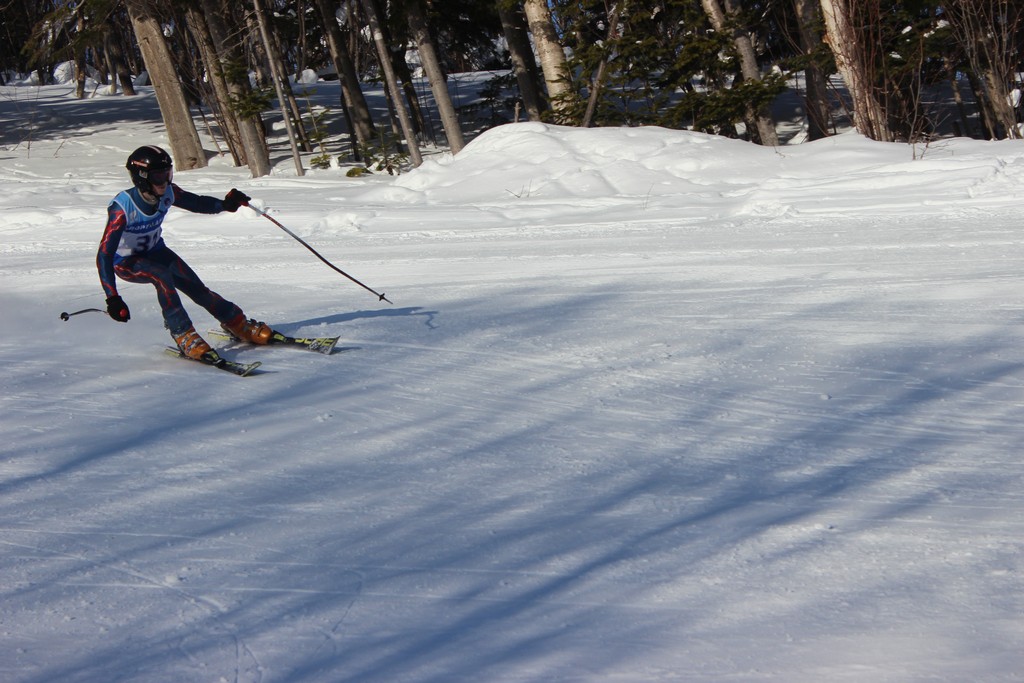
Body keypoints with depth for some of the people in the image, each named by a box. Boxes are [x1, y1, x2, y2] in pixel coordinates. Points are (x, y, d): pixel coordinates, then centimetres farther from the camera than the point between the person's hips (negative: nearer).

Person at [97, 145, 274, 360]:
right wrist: (112, 298, -41)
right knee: (161, 274, -34)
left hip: (154, 251, 5)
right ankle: (184, 336, -28)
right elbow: (104, 255, -34)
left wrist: (225, 204, -21)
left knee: (195, 287, -9)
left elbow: (196, 203, 0)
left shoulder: (167, 194, -19)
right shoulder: (122, 208, -34)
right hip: (125, 262, -5)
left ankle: (238, 324, 7)